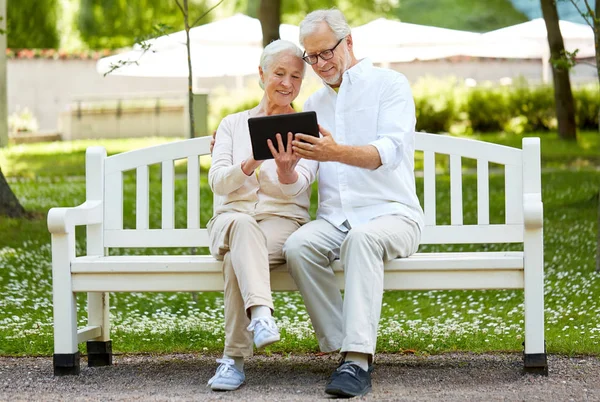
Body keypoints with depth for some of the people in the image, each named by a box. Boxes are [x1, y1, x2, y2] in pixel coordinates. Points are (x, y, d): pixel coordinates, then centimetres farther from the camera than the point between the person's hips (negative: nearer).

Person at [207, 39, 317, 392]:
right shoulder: (233, 124, 15)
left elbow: (296, 187, -9)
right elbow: (217, 182, -1)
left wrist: (286, 170, -34)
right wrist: (250, 165, -23)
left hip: (283, 221, -1)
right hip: (230, 220, 1)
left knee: (237, 257, -36)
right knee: (242, 225, -39)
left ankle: (234, 360, -38)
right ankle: (261, 315, -60)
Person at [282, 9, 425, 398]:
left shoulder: (389, 84, 4)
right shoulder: (314, 104, 22)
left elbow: (389, 152, -14)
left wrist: (336, 153, -32)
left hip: (391, 213, -4)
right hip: (334, 218, 5)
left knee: (362, 238, -39)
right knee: (298, 246, -29)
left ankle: (357, 361, -46)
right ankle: (348, 350, -26)